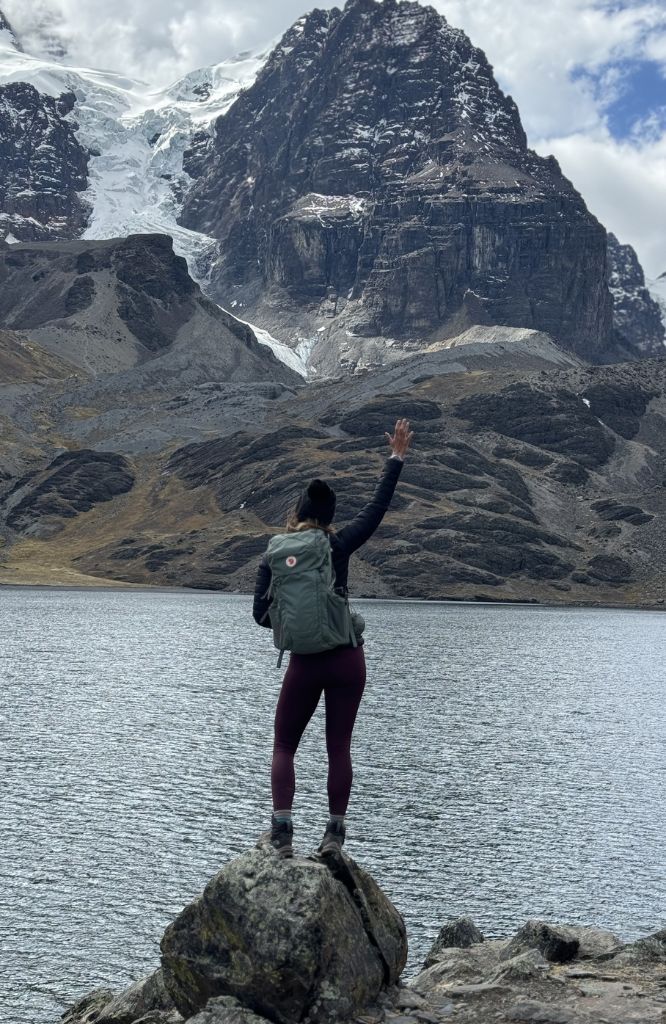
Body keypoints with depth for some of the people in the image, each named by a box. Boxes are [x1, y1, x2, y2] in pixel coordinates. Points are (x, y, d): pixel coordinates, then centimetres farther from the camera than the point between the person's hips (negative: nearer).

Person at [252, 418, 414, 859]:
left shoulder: (274, 558, -2)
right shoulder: (339, 546, -4)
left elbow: (262, 616, -1)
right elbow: (378, 507, 3)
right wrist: (396, 459, 8)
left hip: (305, 664, 0)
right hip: (348, 660, 1)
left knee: (284, 748, 12)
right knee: (339, 747, 10)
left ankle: (282, 832, 0)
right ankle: (335, 833, 14)